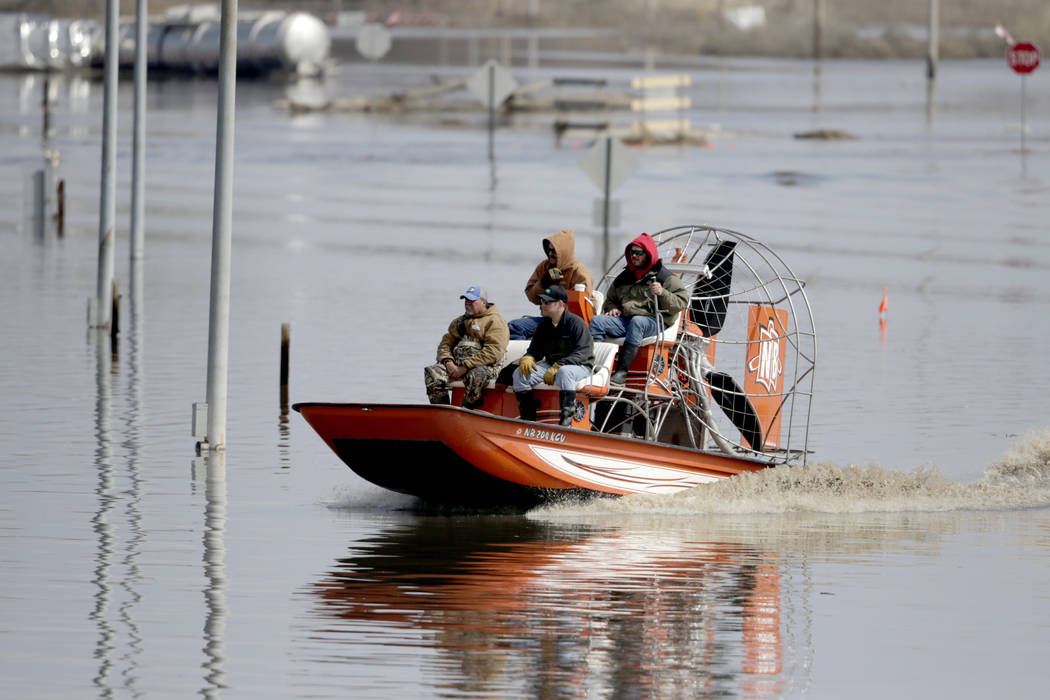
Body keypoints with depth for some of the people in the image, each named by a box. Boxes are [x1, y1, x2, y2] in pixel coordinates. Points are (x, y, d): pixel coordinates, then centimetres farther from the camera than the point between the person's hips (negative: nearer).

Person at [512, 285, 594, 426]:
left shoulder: (576, 323, -12)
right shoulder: (543, 326, 10)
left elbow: (581, 354, -21)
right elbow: (535, 350, 15)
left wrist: (557, 367, -30)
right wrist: (527, 358, -11)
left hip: (580, 367, -7)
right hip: (551, 365, 7)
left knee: (564, 372, -42)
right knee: (520, 374, -13)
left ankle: (566, 421, -39)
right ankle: (528, 419, -12)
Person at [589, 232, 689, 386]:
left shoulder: (664, 277, 6)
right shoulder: (624, 277, 24)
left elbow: (682, 301, -3)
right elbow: (610, 299, 37)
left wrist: (663, 293, -19)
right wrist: (612, 308, 13)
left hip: (653, 321, -6)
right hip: (624, 320, 6)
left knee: (636, 322, -40)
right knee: (597, 320, -17)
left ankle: (621, 373, -47)